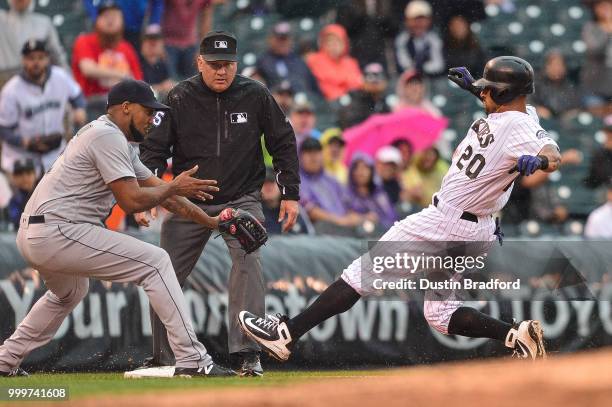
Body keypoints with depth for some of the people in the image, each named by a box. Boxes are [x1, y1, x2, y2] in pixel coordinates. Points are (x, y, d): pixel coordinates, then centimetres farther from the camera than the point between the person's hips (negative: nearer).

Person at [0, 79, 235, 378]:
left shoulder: (118, 141, 22)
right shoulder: (108, 137, -10)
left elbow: (155, 187, 22)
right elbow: (132, 201, -17)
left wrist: (210, 221, 16)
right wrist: (174, 188, -1)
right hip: (57, 232, -11)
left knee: (69, 292, 37)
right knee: (155, 261, -9)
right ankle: (192, 361, -14)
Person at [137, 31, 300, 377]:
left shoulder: (255, 96, -6)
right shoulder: (180, 99, -7)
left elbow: (283, 144, 3)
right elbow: (154, 150, -6)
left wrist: (290, 194, -1)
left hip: (242, 199, -1)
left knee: (249, 259, -24)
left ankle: (247, 354, -23)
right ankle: (163, 359, 17)